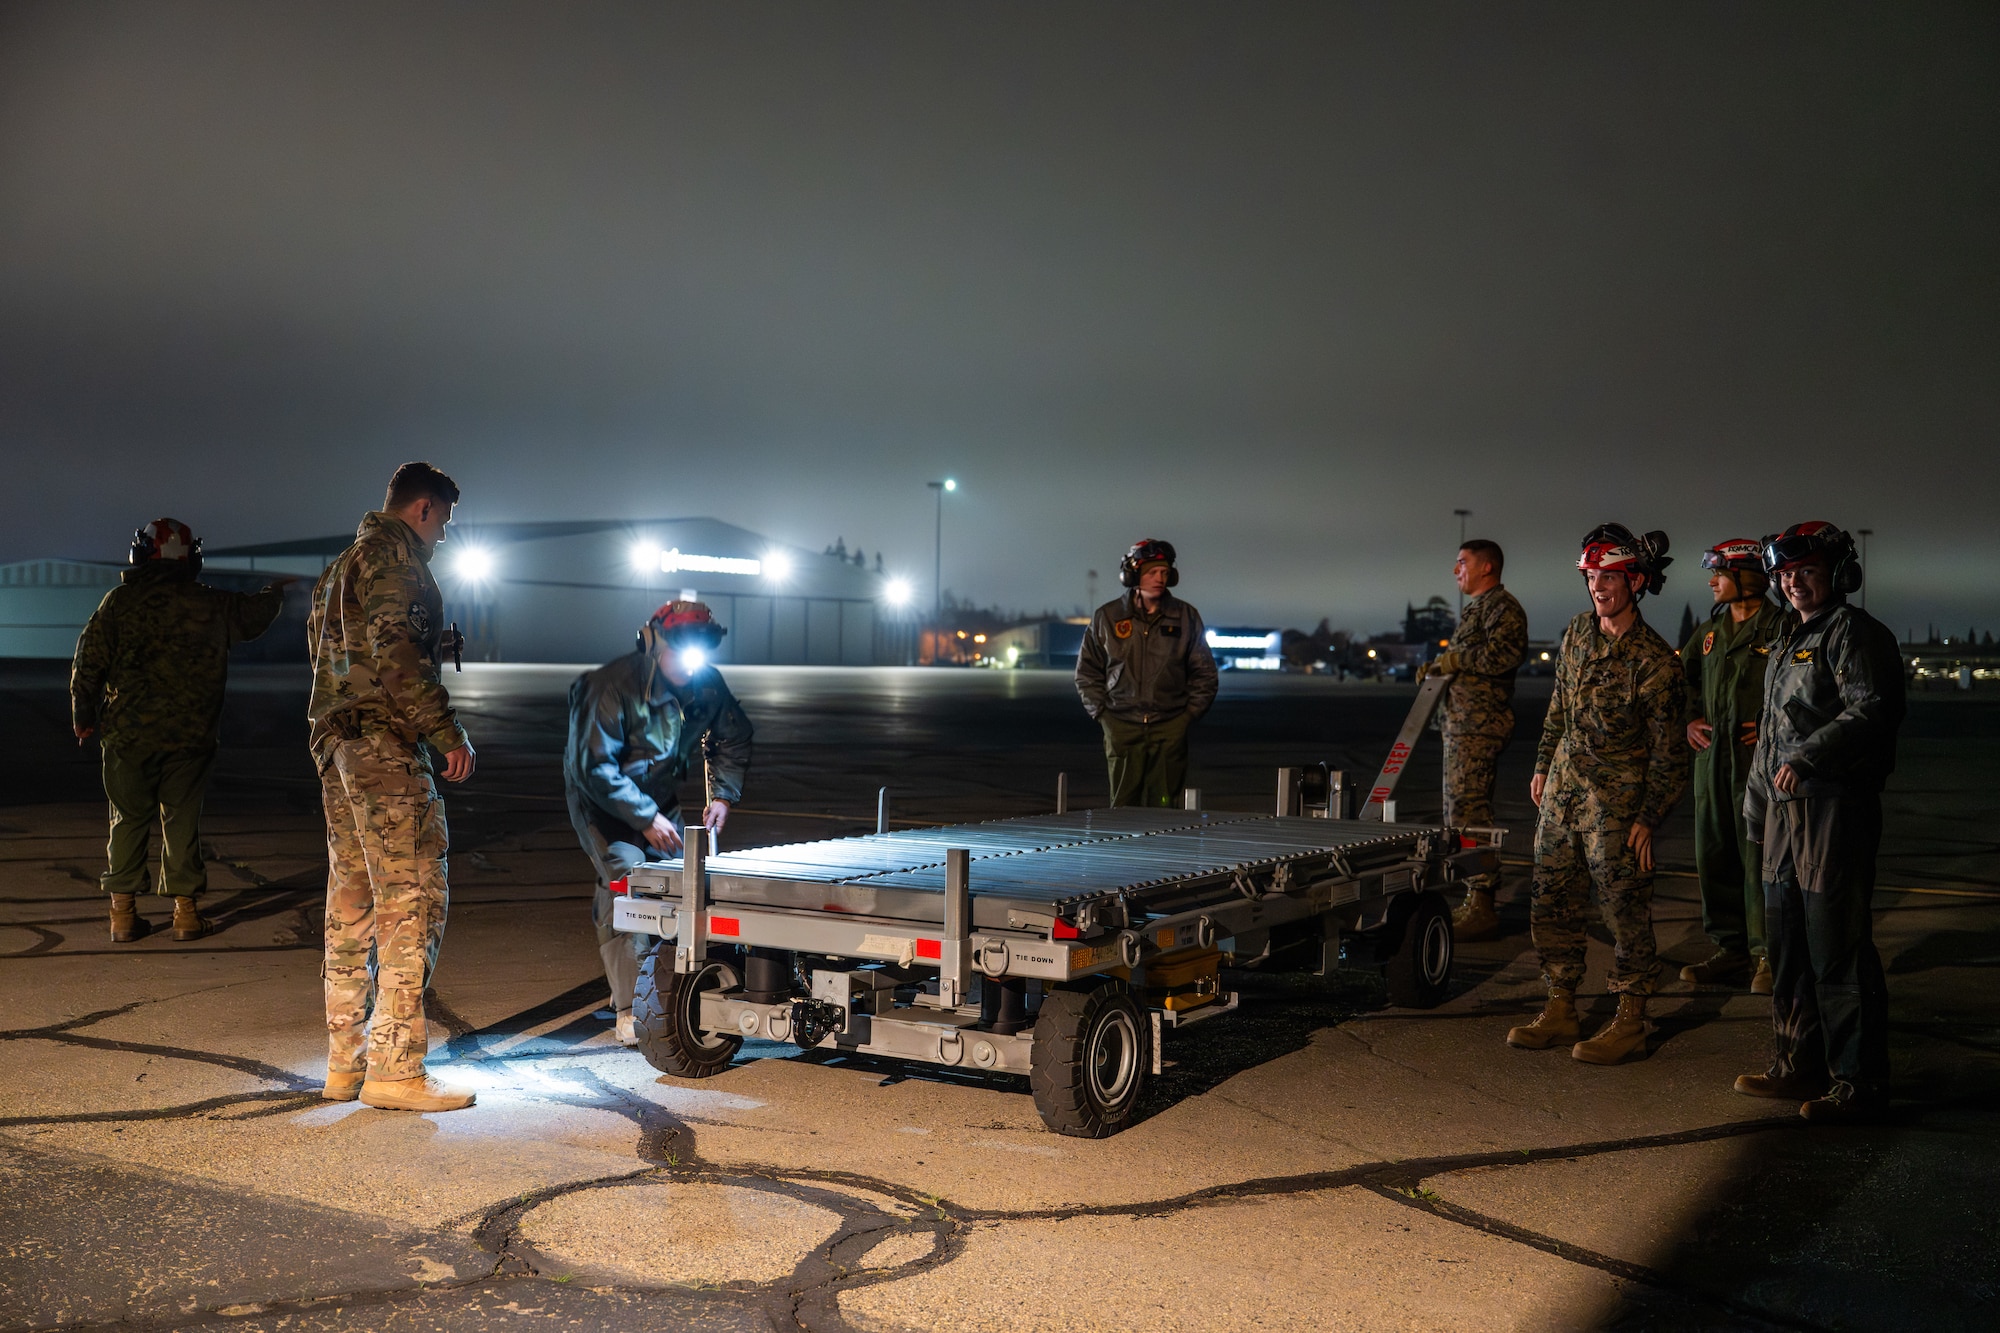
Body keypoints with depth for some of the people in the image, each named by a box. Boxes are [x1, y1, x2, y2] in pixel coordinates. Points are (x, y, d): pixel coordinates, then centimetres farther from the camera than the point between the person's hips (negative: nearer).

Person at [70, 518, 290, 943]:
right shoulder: (211, 604, 1)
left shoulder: (118, 601, -2)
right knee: (182, 819, 8)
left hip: (128, 732, 0)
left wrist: (84, 717, 10)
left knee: (129, 819, 9)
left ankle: (123, 913, 11)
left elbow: (88, 664, -2)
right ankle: (186, 911, 9)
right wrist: (276, 591, 43)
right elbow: (255, 613, 20)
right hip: (190, 734, 0)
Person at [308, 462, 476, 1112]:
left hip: (336, 745, 10)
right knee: (412, 898, -9)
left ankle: (345, 1061, 17)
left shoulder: (341, 565, 24)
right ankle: (394, 1069, -9)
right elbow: (395, 656, -20)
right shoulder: (394, 558, -8)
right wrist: (447, 731, -18)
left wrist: (430, 642, 28)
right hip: (385, 744, -10)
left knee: (352, 900, 12)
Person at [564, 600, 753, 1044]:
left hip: (658, 797, 6)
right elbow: (596, 767, -27)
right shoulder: (613, 685, -27)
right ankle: (631, 1010, -18)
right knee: (626, 878, -21)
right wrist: (645, 819, -28)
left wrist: (722, 793, -7)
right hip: (601, 796, -6)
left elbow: (733, 738, 6)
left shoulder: (707, 683, -10)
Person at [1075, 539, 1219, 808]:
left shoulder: (1186, 617, 6)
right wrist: (1102, 714, 4)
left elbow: (1204, 674, 11)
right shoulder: (1106, 617, 6)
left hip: (1169, 730, 0)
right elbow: (1087, 671, 13)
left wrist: (1188, 716, 3)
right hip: (1122, 729, 0)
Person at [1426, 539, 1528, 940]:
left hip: (1478, 725, -11)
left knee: (1469, 812, -12)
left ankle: (1481, 909, -10)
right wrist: (1439, 667, 10)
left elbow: (1505, 654, -25)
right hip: (1462, 723, 11)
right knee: (1460, 812, 14)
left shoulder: (1502, 607, -9)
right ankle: (1473, 902, 20)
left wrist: (1453, 659, -16)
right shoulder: (1475, 607, 23)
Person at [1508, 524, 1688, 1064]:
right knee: (1551, 904, 10)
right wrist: (1542, 767, 19)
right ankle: (1560, 1010, 22)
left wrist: (1648, 819, -12)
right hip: (1563, 789, 7)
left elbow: (1668, 753, -11)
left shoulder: (1655, 662, -15)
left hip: (1615, 801, -7)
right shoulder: (1577, 633, 5)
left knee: (1625, 910, -1)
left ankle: (1630, 1023, 10)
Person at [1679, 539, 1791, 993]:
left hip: (1758, 757, -7)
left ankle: (1767, 955, 3)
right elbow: (1681, 675, 29)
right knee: (1714, 855, 9)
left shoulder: (1780, 628, -7)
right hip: (1712, 756, 7)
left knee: (1758, 855, -6)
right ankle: (1731, 950, 18)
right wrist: (1688, 718, 16)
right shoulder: (1709, 631, 15)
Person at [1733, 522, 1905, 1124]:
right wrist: (1756, 807, 26)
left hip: (1838, 807, -9)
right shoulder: (1789, 642, 21)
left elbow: (1870, 712, -20)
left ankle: (1859, 1080, 2)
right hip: (1785, 809, 9)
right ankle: (1801, 1064, 24)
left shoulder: (1855, 633, -7)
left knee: (1837, 949, -7)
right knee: (1788, 944, 13)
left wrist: (1806, 757, -29)